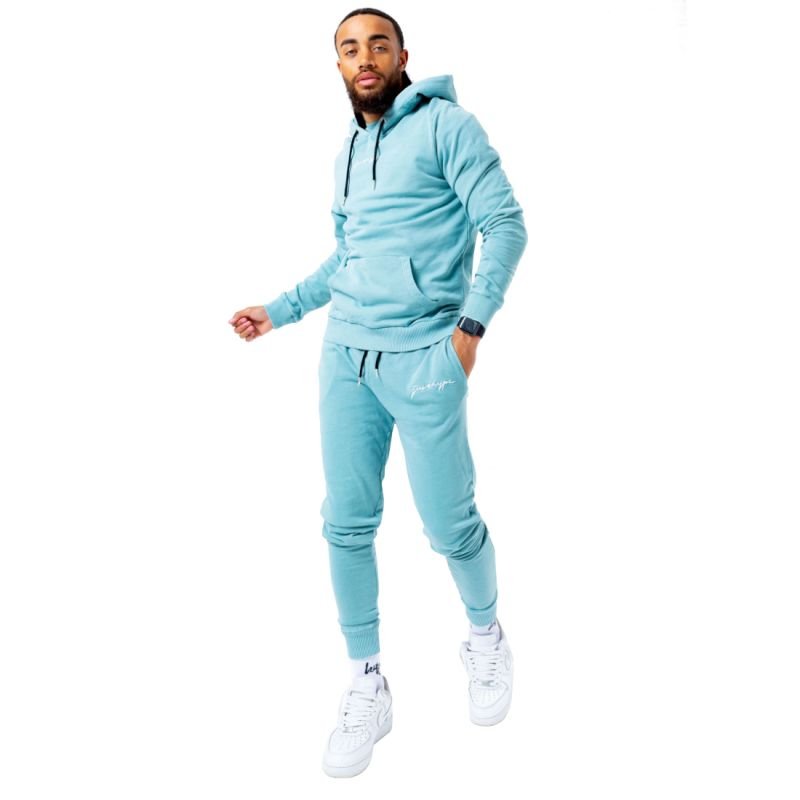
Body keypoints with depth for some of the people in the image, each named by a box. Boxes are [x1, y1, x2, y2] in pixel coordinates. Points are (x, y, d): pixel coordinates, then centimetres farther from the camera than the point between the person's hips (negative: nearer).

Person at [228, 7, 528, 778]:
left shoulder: (446, 125, -3)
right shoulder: (348, 150, 18)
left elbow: (505, 223, -9)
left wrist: (472, 321, -19)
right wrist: (279, 310, 24)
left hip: (423, 357, -6)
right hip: (345, 354, 6)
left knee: (449, 524, 2)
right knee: (346, 524, 5)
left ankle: (486, 636, 32)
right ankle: (366, 684, 19)